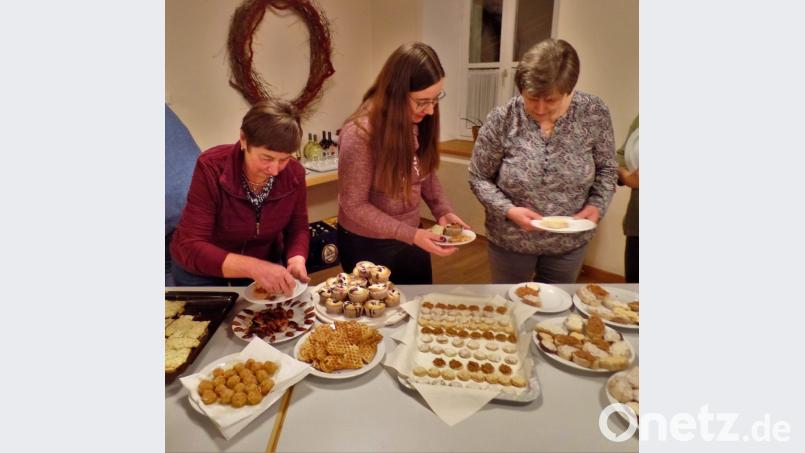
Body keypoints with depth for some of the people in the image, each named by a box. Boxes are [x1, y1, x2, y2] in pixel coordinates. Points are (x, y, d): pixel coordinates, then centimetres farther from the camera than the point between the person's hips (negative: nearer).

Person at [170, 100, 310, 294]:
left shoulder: (294, 173, -21)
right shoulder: (211, 168, -30)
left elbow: (297, 228, -7)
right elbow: (192, 247, -34)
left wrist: (296, 260, -29)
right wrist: (252, 267, -48)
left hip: (265, 263, 3)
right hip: (201, 267, -2)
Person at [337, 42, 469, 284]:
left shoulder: (420, 122, -9)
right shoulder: (360, 133, -26)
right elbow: (354, 205, -22)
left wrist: (443, 210, -11)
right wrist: (410, 235, -27)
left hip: (411, 238, 6)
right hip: (367, 245, -5)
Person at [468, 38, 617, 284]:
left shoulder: (594, 113, -13)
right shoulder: (502, 119, -18)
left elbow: (606, 168, 1)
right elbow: (479, 178, -9)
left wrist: (597, 204, -17)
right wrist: (508, 210, -23)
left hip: (570, 242, 2)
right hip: (510, 240, -1)